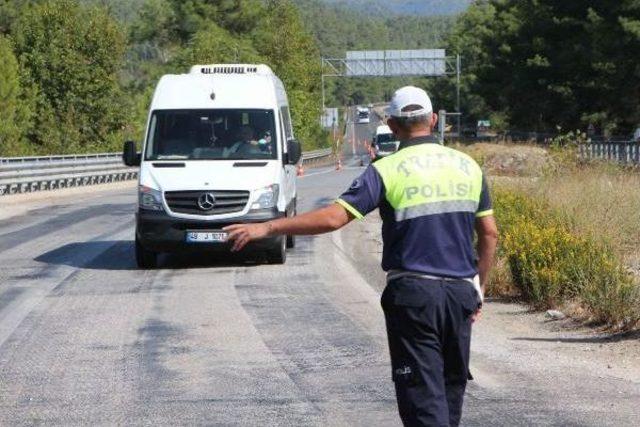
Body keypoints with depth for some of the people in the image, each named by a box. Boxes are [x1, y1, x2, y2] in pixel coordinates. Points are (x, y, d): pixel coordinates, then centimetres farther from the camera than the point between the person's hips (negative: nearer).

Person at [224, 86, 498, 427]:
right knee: (451, 386, 18)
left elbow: (334, 217, -16)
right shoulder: (468, 166, 6)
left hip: (412, 295, -4)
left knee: (422, 396, -2)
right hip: (460, 291, 4)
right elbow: (489, 234, 9)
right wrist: (479, 289, 20)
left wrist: (267, 228, -11)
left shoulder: (388, 171, -8)